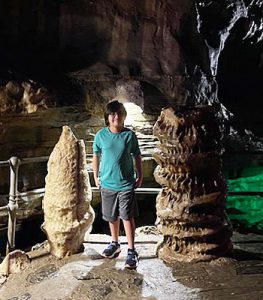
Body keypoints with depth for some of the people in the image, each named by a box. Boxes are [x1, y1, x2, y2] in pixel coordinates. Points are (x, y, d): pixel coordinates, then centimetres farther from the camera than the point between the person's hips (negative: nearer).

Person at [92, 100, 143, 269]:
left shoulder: (130, 135, -5)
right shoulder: (101, 135, -3)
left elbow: (137, 156, 4)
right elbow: (96, 156, 8)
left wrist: (140, 176, 6)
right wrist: (96, 176, 10)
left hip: (126, 184, -2)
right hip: (107, 183, 2)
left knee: (128, 217, -2)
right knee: (112, 217, 16)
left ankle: (131, 250, 8)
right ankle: (115, 244, 36)